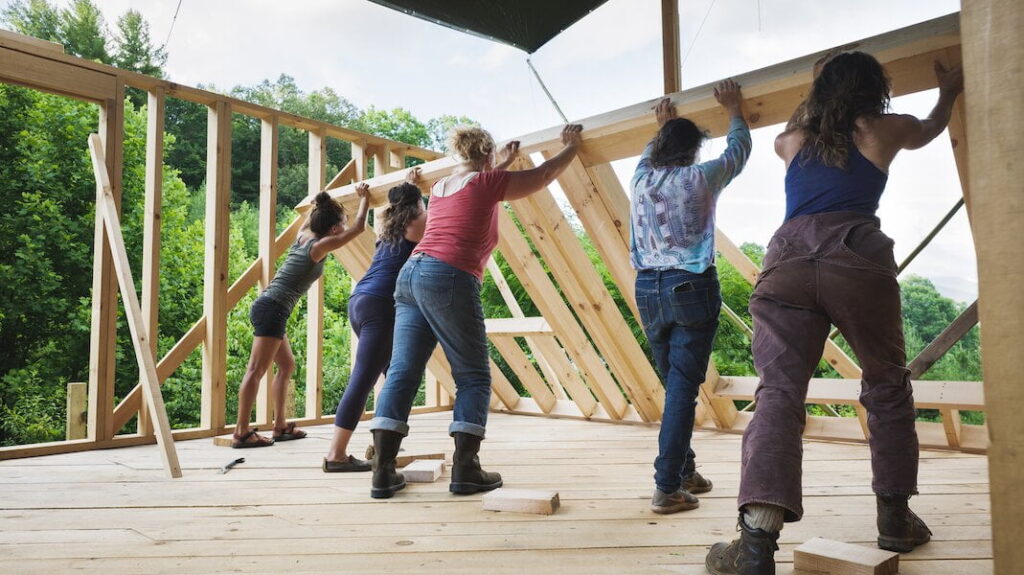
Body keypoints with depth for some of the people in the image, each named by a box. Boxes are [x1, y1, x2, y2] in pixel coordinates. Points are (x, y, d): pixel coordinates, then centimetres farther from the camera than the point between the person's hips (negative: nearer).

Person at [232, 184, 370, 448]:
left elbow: (314, 217, 37)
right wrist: (364, 197, 9)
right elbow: (358, 227, -3)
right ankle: (242, 432, -7)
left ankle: (280, 426, 19)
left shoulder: (303, 236, 13)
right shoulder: (320, 246, -8)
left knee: (286, 364, 16)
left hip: (266, 307, 9)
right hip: (273, 309, -9)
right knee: (256, 370, -9)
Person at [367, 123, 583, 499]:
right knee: (474, 377, 3)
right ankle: (465, 470, -1)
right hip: (449, 280, -7)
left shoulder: (440, 186, 23)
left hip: (411, 274, 7)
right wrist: (571, 146, 32)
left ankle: (383, 472, 1)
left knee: (401, 373, 3)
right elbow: (543, 176, 16)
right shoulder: (487, 183, 5)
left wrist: (503, 164, 56)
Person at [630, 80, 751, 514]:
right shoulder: (700, 178, -2)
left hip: (648, 290, 5)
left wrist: (663, 127, 49)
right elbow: (739, 149, 16)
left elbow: (651, 153, 34)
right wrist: (734, 109, 30)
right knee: (684, 387, -6)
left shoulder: (640, 178, 8)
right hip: (692, 287, -5)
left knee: (674, 383, 15)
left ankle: (685, 472, 26)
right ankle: (667, 487, -8)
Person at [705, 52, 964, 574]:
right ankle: (895, 518, 26)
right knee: (887, 389, 17)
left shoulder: (793, 140, 27)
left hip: (786, 261, 2)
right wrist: (948, 93, 66)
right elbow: (928, 130, 47)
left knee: (778, 392, -8)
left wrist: (810, 107, 67)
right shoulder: (884, 131, 23)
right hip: (857, 258, -1)